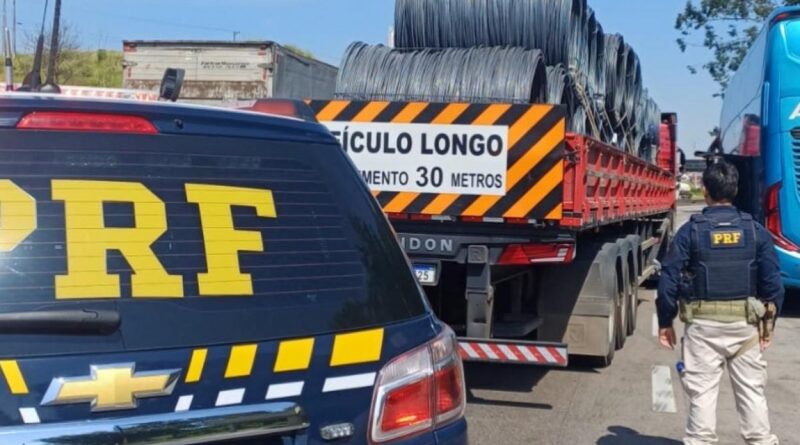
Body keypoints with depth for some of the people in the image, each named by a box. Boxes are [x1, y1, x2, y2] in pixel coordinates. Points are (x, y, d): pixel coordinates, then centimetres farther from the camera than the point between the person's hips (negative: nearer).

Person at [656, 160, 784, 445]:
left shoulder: (690, 231, -6)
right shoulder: (756, 231, 0)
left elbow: (668, 281, -6)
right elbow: (773, 282, 0)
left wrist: (665, 322, 4)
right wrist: (768, 323, 10)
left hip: (703, 324, -2)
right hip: (745, 323, 2)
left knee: (702, 390, 5)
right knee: (751, 389, 12)